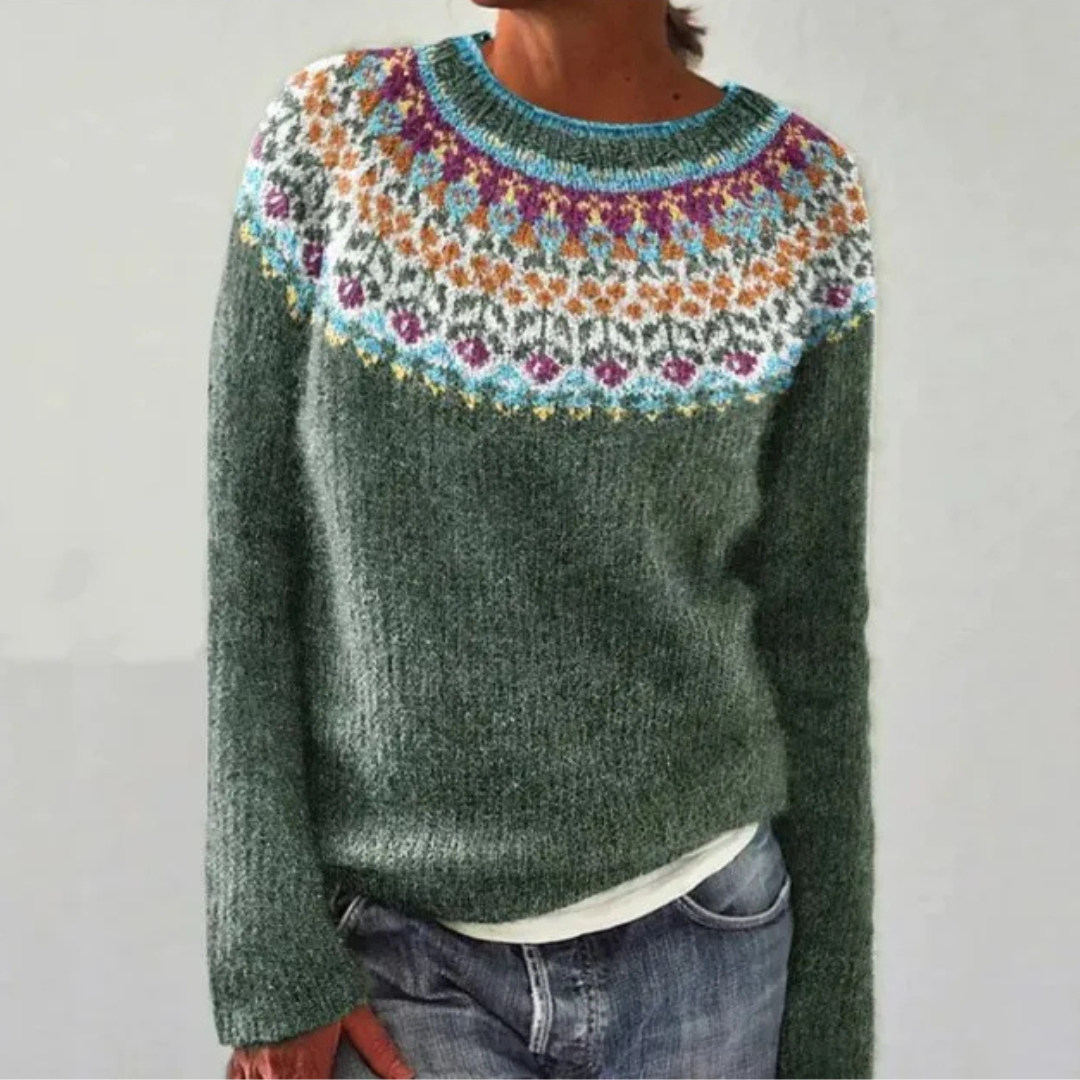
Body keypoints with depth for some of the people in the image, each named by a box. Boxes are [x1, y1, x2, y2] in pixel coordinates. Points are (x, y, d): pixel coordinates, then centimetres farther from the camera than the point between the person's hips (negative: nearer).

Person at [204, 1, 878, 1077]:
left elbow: (808, 621, -1)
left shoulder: (803, 203, -6)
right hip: (400, 952, 0)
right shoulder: (328, 138, -7)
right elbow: (247, 565, -5)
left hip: (699, 941, 1)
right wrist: (269, 962, -8)